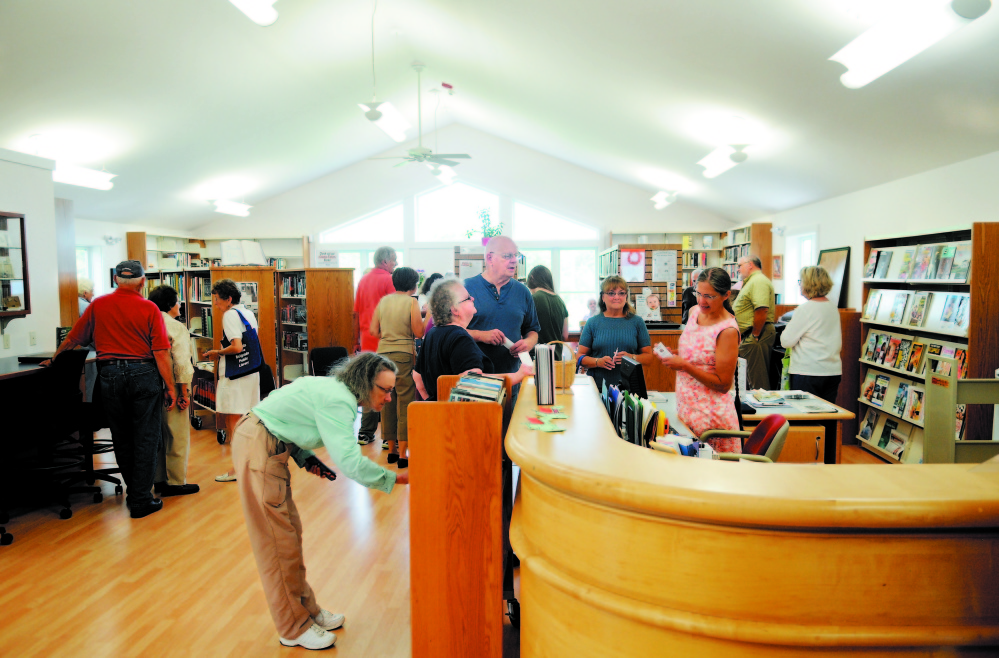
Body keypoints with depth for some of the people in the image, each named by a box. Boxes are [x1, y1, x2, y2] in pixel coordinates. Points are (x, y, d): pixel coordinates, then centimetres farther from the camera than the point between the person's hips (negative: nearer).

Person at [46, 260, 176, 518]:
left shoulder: (98, 305, 3)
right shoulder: (149, 309, -6)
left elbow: (73, 339, 12)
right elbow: (161, 352, -10)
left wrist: (53, 359, 30)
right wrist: (170, 386, -4)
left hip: (110, 374, 3)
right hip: (143, 374, -3)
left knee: (121, 439, 16)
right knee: (145, 439, 4)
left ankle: (134, 491, 28)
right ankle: (141, 501, 7)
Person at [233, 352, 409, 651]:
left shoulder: (334, 389, 8)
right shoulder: (338, 401, -23)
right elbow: (350, 461, -31)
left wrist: (308, 458, 5)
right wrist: (394, 478, -23)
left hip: (267, 445, 10)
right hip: (257, 448, -10)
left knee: (290, 533, 15)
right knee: (277, 540, -2)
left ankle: (306, 610, 27)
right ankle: (294, 629, 9)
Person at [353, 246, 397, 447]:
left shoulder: (363, 280, 13)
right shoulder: (388, 280, -8)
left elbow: (356, 313, 15)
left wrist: (357, 340, 20)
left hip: (367, 341, 7)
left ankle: (365, 432, 16)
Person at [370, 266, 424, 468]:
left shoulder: (383, 300, 9)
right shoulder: (412, 302, -5)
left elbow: (373, 331, 9)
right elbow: (419, 332, -8)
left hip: (383, 353, 5)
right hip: (404, 355, -5)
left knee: (387, 402, 12)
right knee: (405, 404, 0)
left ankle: (391, 449, 21)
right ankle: (402, 453, 1)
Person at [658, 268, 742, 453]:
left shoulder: (728, 330, -17)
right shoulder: (695, 311, 6)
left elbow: (723, 385, -16)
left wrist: (685, 366, -21)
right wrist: (671, 354, 1)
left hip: (711, 415, -7)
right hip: (685, 408, 7)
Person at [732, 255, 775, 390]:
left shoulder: (758, 281, -14)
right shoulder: (752, 281, 22)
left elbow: (762, 310, -24)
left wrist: (755, 336, -21)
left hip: (756, 335, -11)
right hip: (750, 336, 11)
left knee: (757, 380, -8)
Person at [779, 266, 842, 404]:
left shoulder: (805, 309, -14)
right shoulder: (833, 307, 10)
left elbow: (786, 341, -10)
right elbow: (839, 344, 19)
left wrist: (789, 325, 7)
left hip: (809, 372, -7)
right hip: (833, 371, 8)